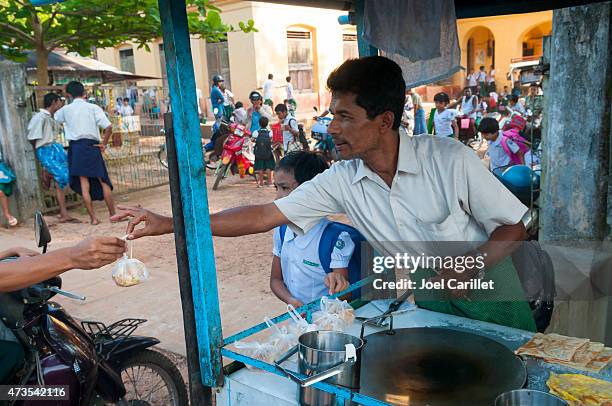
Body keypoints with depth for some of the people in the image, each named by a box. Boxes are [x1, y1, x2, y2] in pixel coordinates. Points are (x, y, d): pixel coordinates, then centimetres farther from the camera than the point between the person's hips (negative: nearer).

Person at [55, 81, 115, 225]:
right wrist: (104, 143, 0)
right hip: (92, 146, -1)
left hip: (75, 147, 1)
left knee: (84, 184, 2)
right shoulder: (93, 108, -1)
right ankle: (113, 214, 9)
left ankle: (93, 218, 3)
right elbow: (108, 127, -11)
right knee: (103, 181, 7)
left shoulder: (65, 109, 6)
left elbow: (54, 118, 26)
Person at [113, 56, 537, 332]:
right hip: (431, 303, 3)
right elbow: (264, 215, -15)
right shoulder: (342, 180, -14)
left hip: (491, 296, -2)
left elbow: (514, 228, -13)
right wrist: (171, 223, -19)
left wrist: (468, 266, -32)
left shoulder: (450, 160, -24)